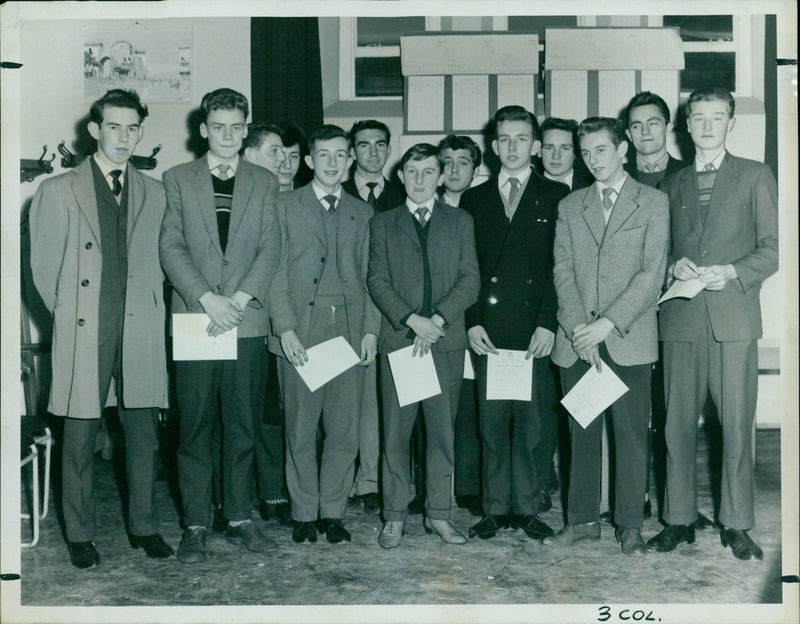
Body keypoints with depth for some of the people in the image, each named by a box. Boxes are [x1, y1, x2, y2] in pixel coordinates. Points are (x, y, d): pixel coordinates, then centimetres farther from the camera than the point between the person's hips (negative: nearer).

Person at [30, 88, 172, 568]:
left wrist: (150, 311, 6)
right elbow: (44, 267, 6)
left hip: (140, 331, 2)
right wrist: (68, 314, 5)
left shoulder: (154, 194, 11)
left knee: (144, 434, 6)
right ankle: (80, 535, 19)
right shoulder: (59, 191, 4)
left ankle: (145, 527, 21)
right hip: (83, 333, -2)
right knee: (80, 438, 4)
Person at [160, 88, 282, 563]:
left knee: (243, 425, 6)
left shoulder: (265, 183, 12)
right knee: (195, 427, 2)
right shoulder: (178, 179, 9)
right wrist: (208, 298, -12)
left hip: (248, 322, 1)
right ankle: (196, 525, 10)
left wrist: (238, 300, -10)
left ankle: (240, 518, 17)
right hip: (194, 318, -1)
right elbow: (171, 247, 0)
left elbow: (270, 249, 3)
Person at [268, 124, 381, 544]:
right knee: (300, 430, 2)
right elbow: (276, 272, 0)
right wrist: (285, 328, -9)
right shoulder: (284, 207, 6)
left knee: (345, 430, 3)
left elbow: (369, 276, 13)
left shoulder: (362, 213, 16)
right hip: (300, 333, -2)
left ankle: (333, 512, 16)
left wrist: (370, 329, 2)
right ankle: (304, 514, 15)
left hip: (350, 333, 3)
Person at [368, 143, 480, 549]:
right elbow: (377, 281, 1)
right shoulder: (382, 224, 11)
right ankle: (395, 516, 10)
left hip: (446, 341, 1)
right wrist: (411, 320, -14)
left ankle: (438, 514, 15)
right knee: (395, 431, 1)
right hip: (398, 339, 0)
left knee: (443, 430, 5)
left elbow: (470, 280, 3)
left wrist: (437, 320, -11)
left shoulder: (460, 222, 12)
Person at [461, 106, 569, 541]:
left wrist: (548, 323, -10)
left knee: (534, 421, 1)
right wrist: (472, 322, -1)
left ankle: (529, 506, 12)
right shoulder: (474, 199, 15)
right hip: (488, 329, 2)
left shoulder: (555, 196, 8)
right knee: (492, 421, 4)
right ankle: (496, 508, 13)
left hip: (536, 327, -2)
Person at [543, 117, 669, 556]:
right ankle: (582, 520, 19)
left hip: (628, 340, -3)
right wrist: (578, 328, -7)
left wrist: (607, 324, -13)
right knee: (581, 433, 8)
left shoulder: (653, 202, 4)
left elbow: (652, 274, -5)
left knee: (631, 434, 2)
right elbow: (563, 271, 6)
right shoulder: (569, 206, 14)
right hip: (576, 341, 3)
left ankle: (629, 525, 13)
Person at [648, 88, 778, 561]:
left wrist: (732, 272, -12)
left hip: (734, 317, -2)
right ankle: (679, 520, 13)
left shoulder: (756, 177, 9)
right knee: (678, 425, 3)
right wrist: (674, 266, -2)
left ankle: (737, 526, 10)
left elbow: (772, 251, 3)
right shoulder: (671, 185, 18)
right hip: (681, 319, 3)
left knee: (737, 426, -2)